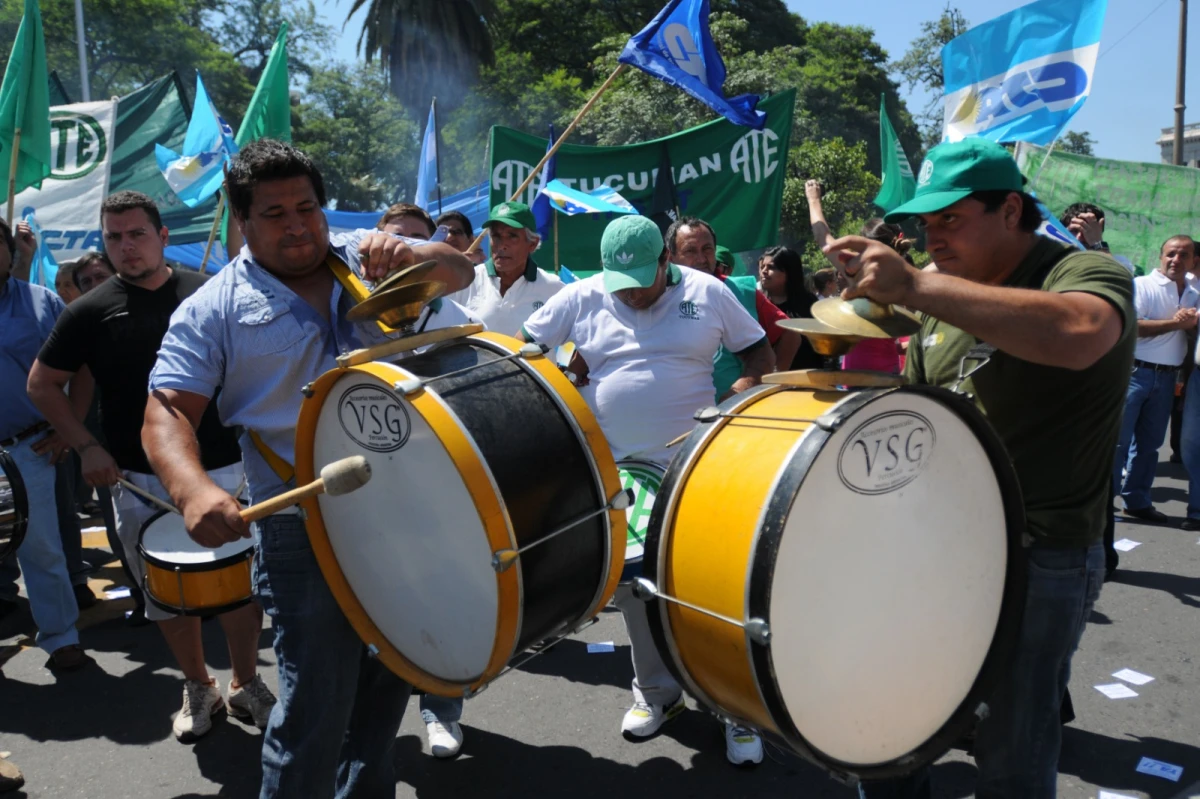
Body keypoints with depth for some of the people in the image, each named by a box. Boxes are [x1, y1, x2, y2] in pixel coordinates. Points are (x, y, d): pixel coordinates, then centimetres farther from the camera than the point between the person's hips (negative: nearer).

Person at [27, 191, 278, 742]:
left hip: (223, 467, 0)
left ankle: (246, 685, 26)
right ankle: (198, 690, 32)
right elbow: (42, 385, 7)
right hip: (141, 480, 0)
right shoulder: (92, 311, -1)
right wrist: (86, 447, -3)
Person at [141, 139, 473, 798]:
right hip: (306, 527, -4)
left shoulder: (361, 259, 6)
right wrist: (193, 489, -29)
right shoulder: (215, 309, -4)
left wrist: (407, 255, -17)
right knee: (316, 708, -3)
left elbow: (458, 272, 6)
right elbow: (167, 413, -9)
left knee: (393, 673, 20)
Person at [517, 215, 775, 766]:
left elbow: (759, 354, 4)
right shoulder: (580, 298, -1)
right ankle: (656, 691, 32)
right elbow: (525, 347, 3)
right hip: (615, 471, 2)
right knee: (633, 584, 13)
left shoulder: (707, 294, -2)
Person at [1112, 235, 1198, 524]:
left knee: (1149, 442, 11)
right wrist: (1175, 322, -14)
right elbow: (1132, 326, -15)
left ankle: (1136, 500, 20)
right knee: (1118, 438, -7)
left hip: (1166, 378, 6)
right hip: (1135, 372, -6)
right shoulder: (1141, 285, -4)